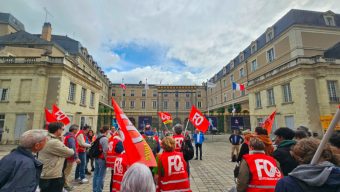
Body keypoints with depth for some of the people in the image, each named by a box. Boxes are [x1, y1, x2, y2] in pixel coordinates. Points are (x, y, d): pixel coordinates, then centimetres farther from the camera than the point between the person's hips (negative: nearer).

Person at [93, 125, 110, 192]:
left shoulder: (98, 137, 8)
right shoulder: (105, 139, -18)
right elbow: (105, 151, -20)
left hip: (96, 158, 9)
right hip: (102, 159, -9)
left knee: (96, 174, 17)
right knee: (101, 176, 0)